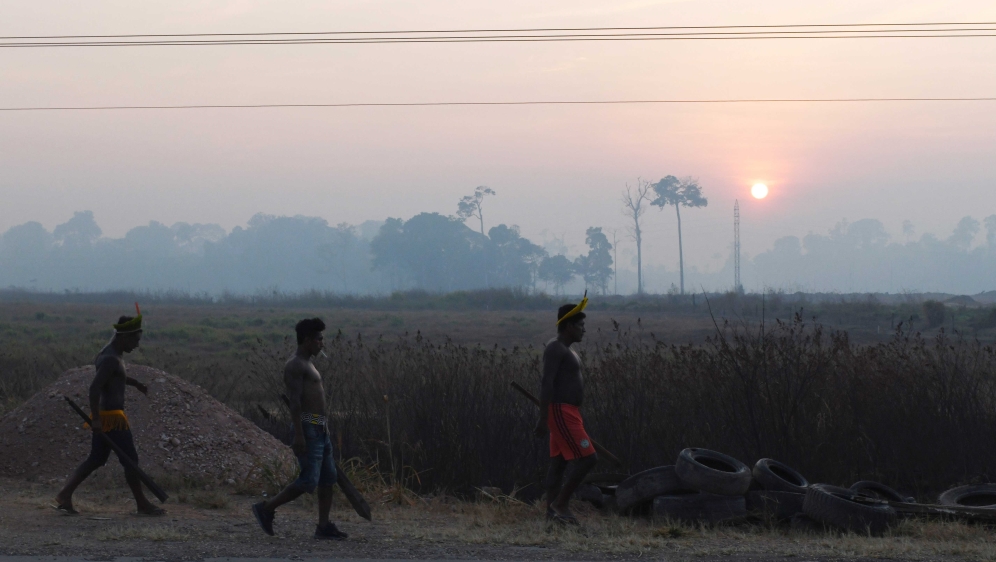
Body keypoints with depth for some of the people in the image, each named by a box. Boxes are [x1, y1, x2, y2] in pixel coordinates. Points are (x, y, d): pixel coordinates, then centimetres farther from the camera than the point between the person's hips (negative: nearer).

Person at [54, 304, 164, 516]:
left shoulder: (113, 354, 13)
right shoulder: (111, 359, -20)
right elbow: (94, 387, -28)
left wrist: (134, 383, 30)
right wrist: (96, 418, -30)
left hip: (104, 417, 10)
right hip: (112, 418, -10)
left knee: (95, 460, 13)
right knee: (131, 461, 0)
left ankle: (65, 495, 8)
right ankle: (142, 504, 9)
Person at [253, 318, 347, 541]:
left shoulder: (308, 365, 19)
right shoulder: (295, 365, -12)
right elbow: (295, 401, -20)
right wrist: (299, 435, -26)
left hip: (320, 430, 10)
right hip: (307, 428, -10)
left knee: (328, 478, 7)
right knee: (308, 481, -12)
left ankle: (324, 526, 9)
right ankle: (266, 509, -2)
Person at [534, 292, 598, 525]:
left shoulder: (567, 350, 18)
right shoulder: (555, 349, -14)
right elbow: (547, 383, -20)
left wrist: (578, 417, 24)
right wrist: (543, 418, -25)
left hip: (568, 413, 10)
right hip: (562, 412, -10)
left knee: (559, 463, 8)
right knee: (587, 458, -12)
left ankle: (552, 511, 9)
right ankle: (560, 503, -7)